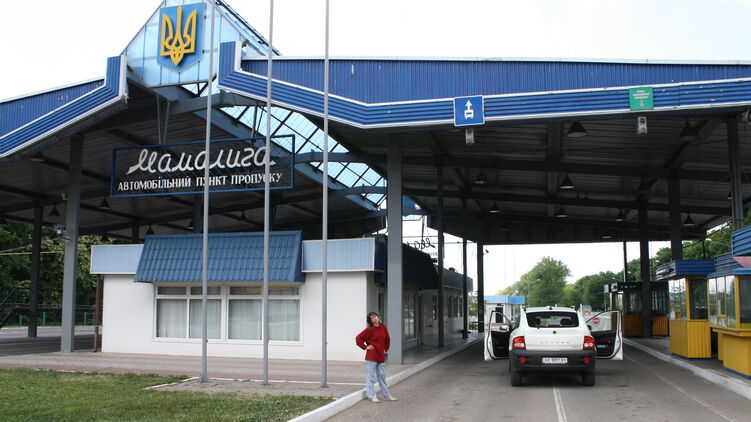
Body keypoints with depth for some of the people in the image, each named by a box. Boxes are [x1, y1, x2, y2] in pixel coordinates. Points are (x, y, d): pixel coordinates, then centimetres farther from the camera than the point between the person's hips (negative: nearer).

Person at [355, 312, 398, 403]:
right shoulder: (369, 329, -9)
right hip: (371, 357, -5)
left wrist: (385, 349, 13)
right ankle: (371, 396, 6)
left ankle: (386, 395, 20)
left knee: (382, 376, 13)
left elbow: (387, 339, 20)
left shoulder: (383, 328, 5)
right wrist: (365, 347, -10)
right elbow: (358, 338, -9)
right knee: (370, 377, 0)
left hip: (381, 356, 5)